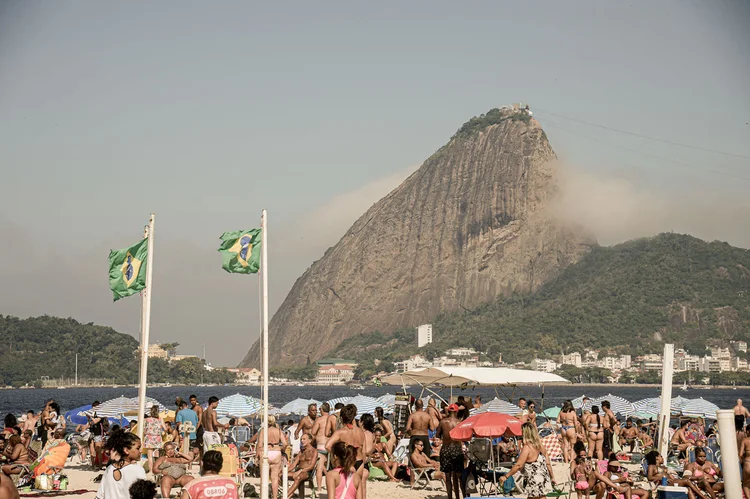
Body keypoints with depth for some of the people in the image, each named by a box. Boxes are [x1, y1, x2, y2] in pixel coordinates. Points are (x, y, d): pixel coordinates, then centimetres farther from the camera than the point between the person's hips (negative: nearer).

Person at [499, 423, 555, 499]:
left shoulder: (527, 447, -17)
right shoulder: (541, 446, 7)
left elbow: (518, 465, -20)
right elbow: (548, 463, 11)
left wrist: (506, 476, -14)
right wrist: (552, 477, 22)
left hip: (535, 483, -8)